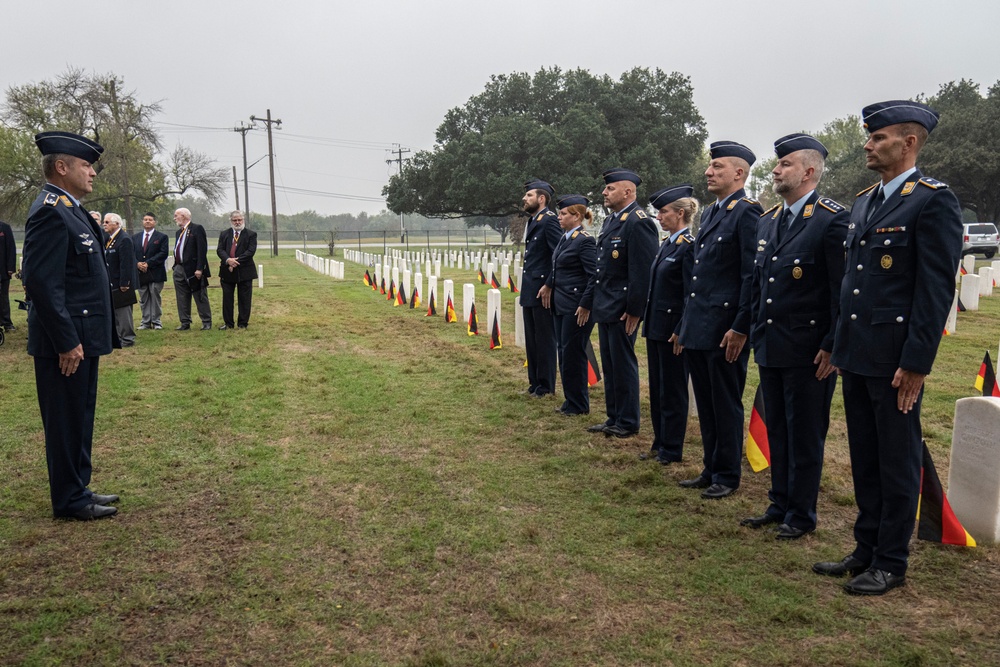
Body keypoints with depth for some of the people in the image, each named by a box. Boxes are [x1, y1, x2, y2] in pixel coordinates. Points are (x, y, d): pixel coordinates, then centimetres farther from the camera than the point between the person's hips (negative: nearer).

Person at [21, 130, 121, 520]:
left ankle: (77, 490, 29)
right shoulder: (50, 212, -17)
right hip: (67, 342, -10)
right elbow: (41, 283, -23)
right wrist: (66, 341, -22)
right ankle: (69, 502, 13)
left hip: (84, 337, 10)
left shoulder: (70, 210, 14)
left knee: (79, 419, 17)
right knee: (66, 422, 2)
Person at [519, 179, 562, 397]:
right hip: (530, 290, 9)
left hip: (542, 290, -9)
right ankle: (534, 383, 24)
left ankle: (546, 386, 10)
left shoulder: (549, 220, -13)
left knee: (544, 340, 0)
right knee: (532, 340, 14)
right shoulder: (532, 221, 16)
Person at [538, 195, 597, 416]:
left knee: (573, 353, -2)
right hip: (561, 304, 9)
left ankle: (578, 405, 11)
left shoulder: (584, 241, -16)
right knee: (564, 352, 13)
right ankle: (570, 400, 24)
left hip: (577, 306, -9)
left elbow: (594, 276, -19)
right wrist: (548, 286, 26)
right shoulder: (564, 238, 11)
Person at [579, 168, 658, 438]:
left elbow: (643, 271, -20)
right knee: (609, 365, 14)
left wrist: (634, 310, -22)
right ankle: (613, 418, 24)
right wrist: (587, 301, 20)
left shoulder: (638, 222, -15)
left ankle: (628, 423, 11)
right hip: (604, 306, 9)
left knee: (623, 365, 0)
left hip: (622, 309, -9)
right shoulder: (610, 221, 16)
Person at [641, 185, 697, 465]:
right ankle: (660, 443, 26)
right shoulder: (666, 243, 12)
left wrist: (681, 332, -19)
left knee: (673, 389, 2)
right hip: (656, 326, 9)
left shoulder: (689, 246, -15)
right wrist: (648, 321, 15)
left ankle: (671, 449, 13)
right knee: (657, 387, 15)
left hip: (673, 329, -9)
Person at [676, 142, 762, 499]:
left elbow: (752, 276, -15)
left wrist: (740, 328, -18)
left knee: (726, 406, 3)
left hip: (725, 330, -8)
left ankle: (727, 476, 16)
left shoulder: (747, 213, -10)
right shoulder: (710, 213, 17)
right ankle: (711, 469, 26)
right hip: (698, 328, 9)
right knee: (706, 404, 15)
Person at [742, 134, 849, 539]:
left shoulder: (833, 220, -11)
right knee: (777, 431, 15)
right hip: (770, 348, 7)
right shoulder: (767, 221, 12)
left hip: (809, 352, -7)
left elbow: (843, 290, -13)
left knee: (805, 435, 4)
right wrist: (754, 332, 15)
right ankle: (780, 505, 28)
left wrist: (832, 347, -15)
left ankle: (801, 515, 17)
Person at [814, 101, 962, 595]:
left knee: (897, 462, 4)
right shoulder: (864, 202, 15)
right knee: (864, 458, 15)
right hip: (855, 354, 8)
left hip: (895, 359, -8)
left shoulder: (934, 201, -10)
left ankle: (891, 563, 17)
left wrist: (916, 363, -17)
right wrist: (837, 344, 15)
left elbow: (937, 289, -14)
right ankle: (866, 550, 28)